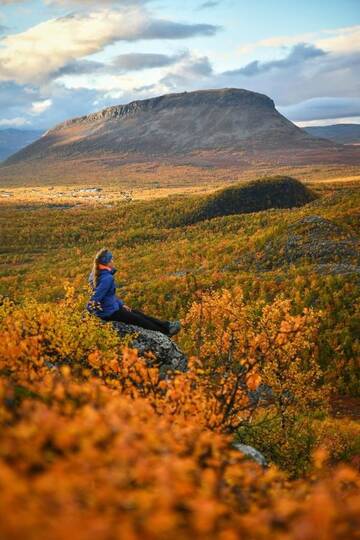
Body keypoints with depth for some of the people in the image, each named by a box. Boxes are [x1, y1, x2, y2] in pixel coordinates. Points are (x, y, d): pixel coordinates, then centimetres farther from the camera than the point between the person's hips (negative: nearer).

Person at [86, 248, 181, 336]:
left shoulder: (98, 274, 4)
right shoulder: (107, 278, -27)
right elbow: (94, 300, -30)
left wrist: (121, 304, 13)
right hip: (110, 313, -9)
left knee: (138, 313, 18)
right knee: (139, 319, 7)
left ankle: (166, 325, 28)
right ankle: (165, 330, 24)